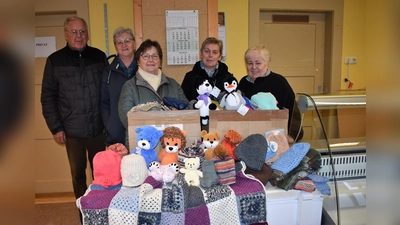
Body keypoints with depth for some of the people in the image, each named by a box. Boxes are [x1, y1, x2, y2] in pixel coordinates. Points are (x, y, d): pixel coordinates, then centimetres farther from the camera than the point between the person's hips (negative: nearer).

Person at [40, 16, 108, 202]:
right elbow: (48, 96, 1)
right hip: (72, 130, -1)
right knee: (78, 174, 12)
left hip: (98, 128, 1)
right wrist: (55, 128, -3)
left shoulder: (99, 57, 3)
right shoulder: (55, 60, 0)